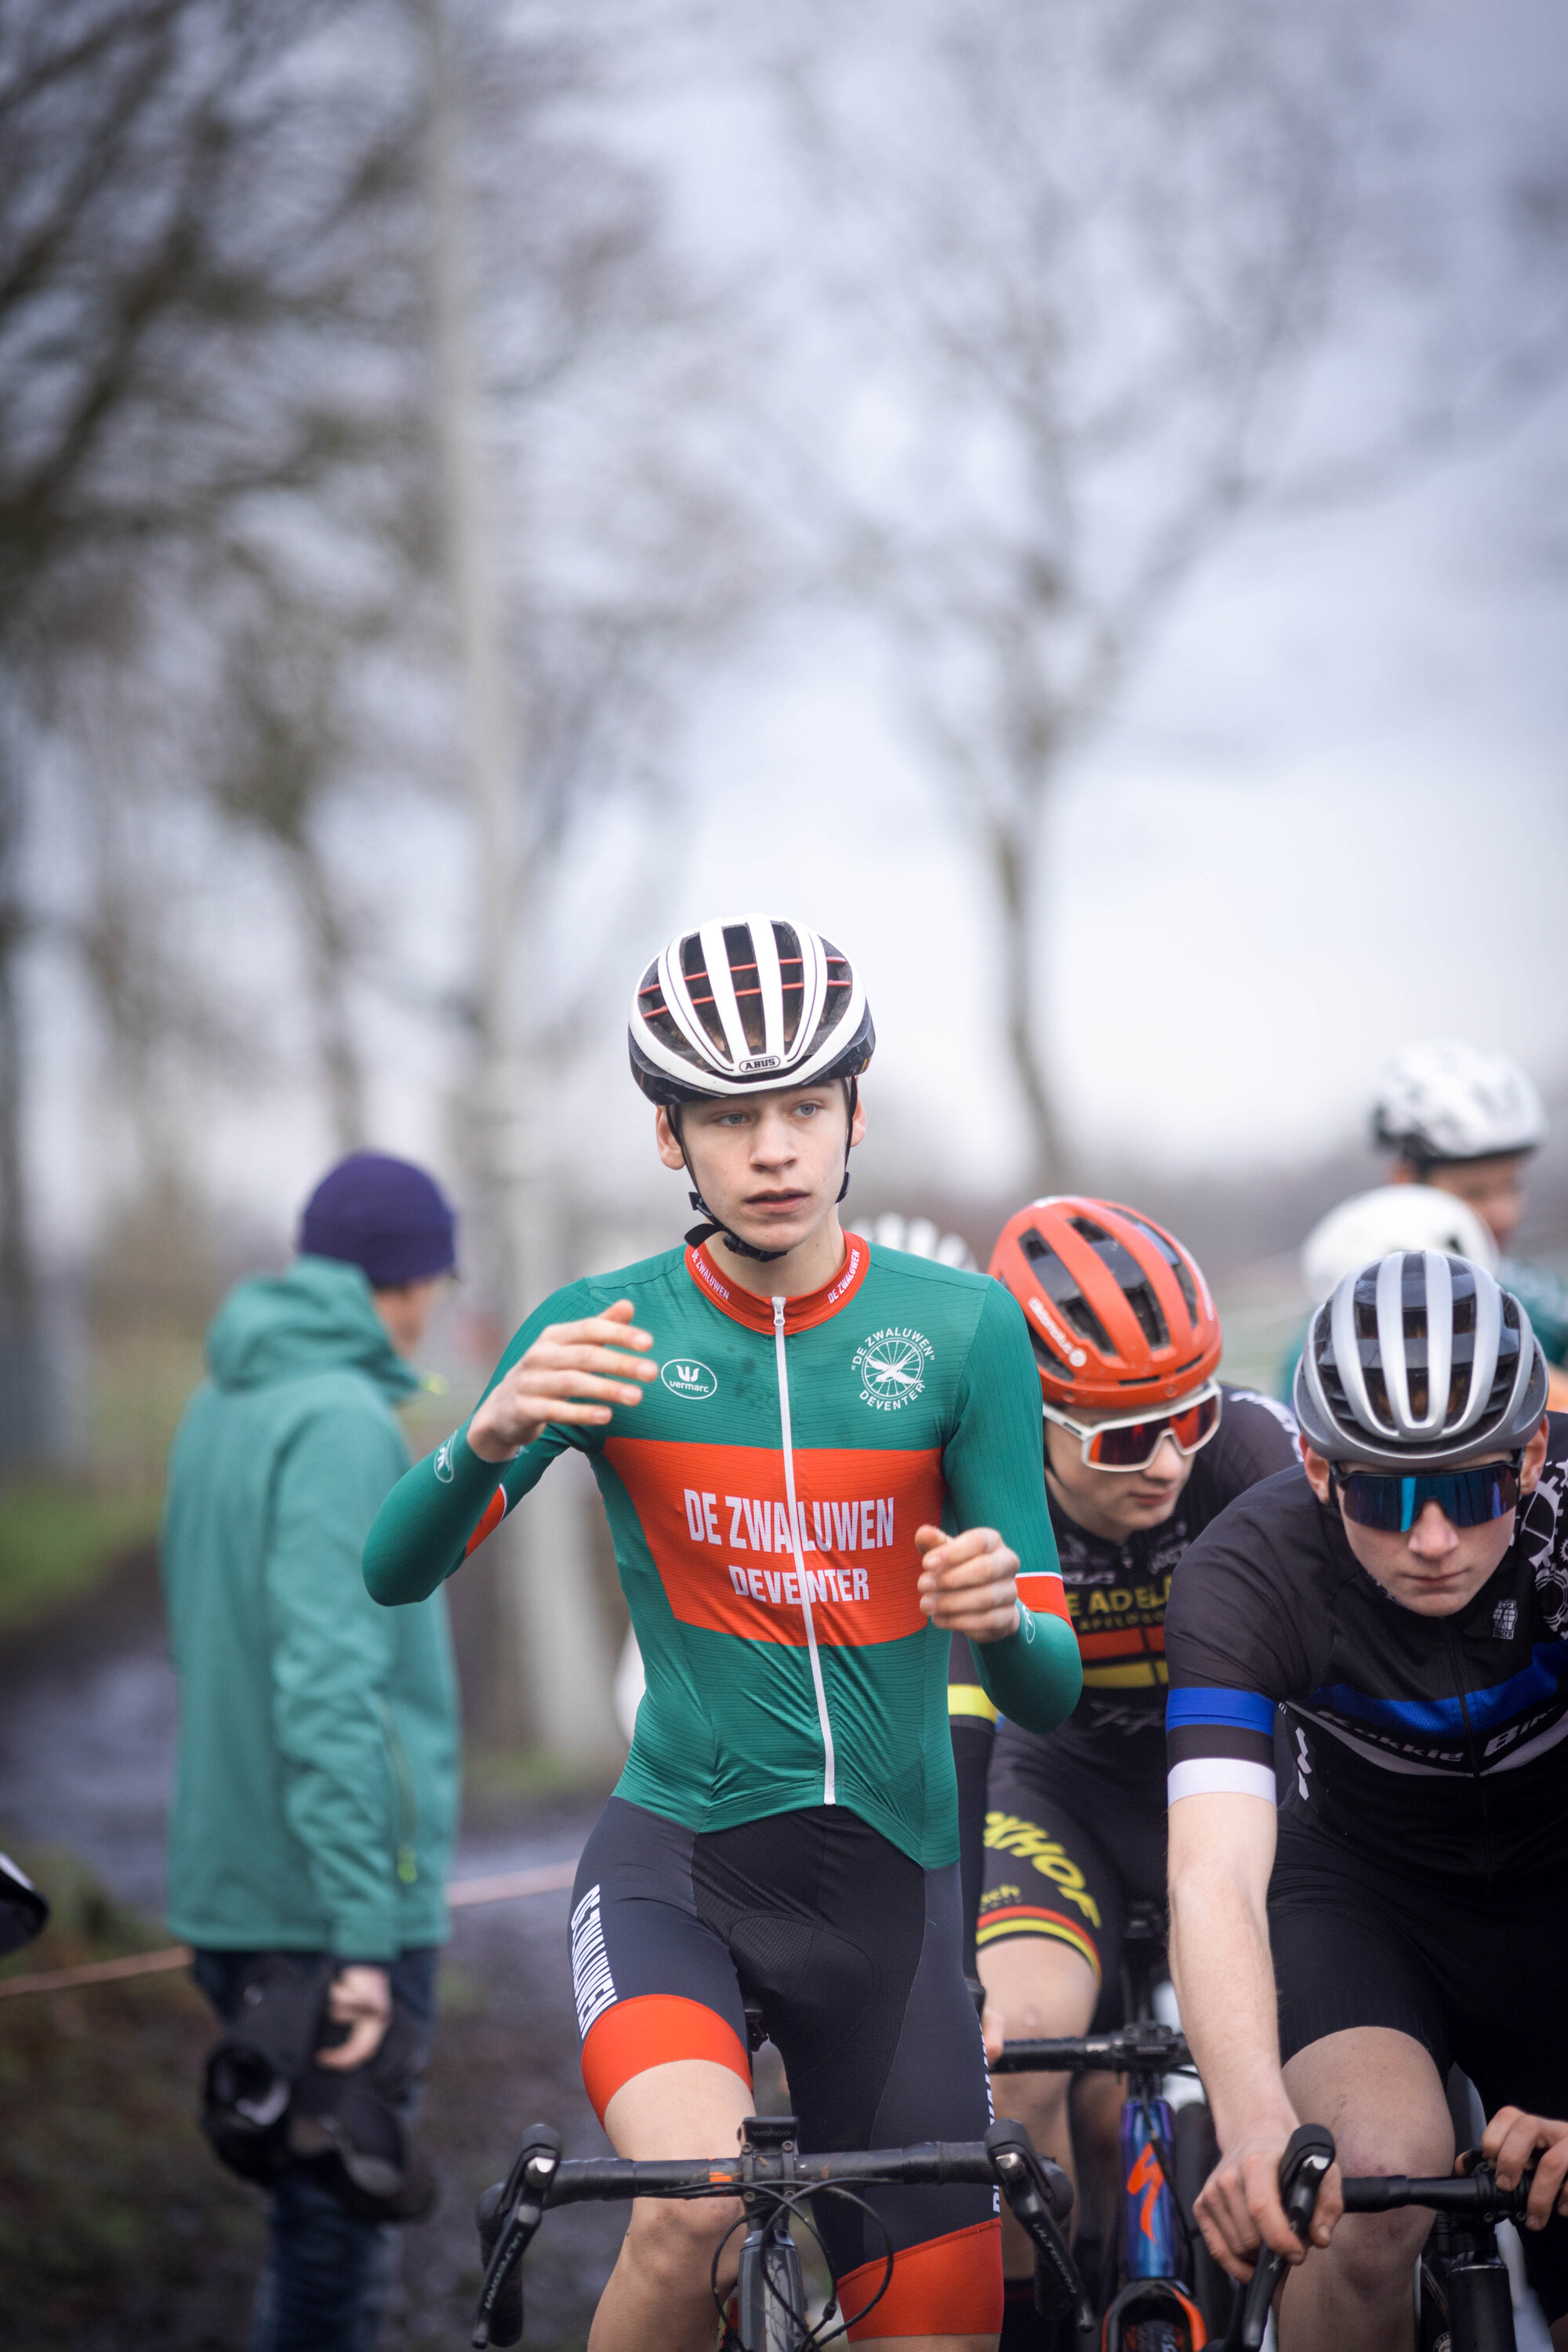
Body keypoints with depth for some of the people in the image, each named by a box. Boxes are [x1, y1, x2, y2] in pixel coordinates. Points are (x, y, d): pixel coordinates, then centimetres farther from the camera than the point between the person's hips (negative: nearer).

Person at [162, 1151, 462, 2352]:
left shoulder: (220, 1408, 12)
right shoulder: (341, 1423, -15)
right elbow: (329, 1681, -23)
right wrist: (364, 1932, -25)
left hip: (231, 1889, 9)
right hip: (332, 1897, -9)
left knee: (325, 2215, 16)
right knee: (338, 2224, -2)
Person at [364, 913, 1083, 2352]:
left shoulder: (960, 1330, -2)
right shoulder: (605, 1332, -2)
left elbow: (1051, 1695, -2)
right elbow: (396, 1571, -9)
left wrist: (1003, 1616, -26)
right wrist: (495, 1433, -30)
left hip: (888, 1881, 2)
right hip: (676, 1861, -2)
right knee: (700, 2207, -30)